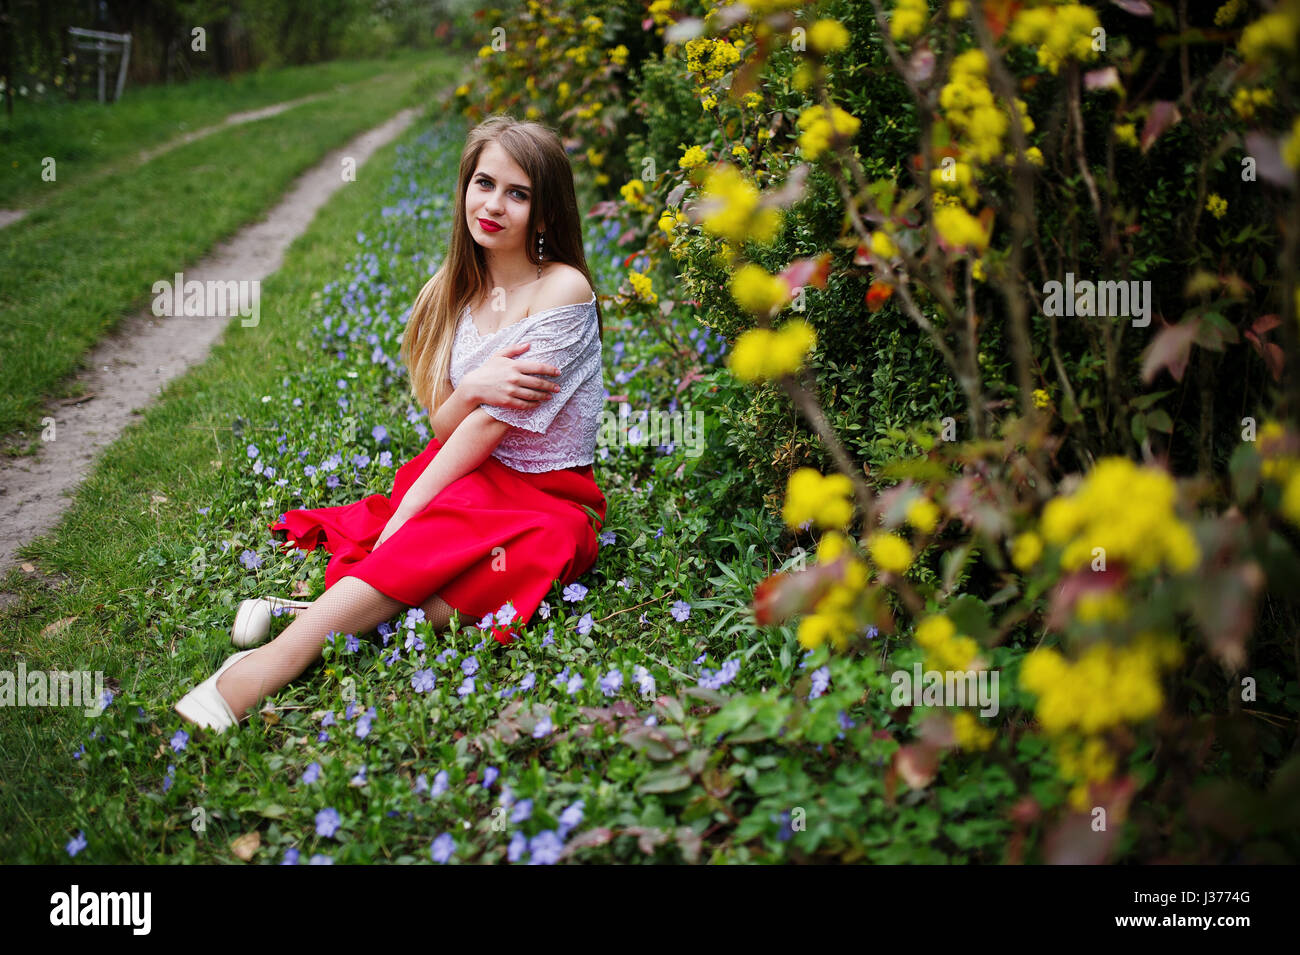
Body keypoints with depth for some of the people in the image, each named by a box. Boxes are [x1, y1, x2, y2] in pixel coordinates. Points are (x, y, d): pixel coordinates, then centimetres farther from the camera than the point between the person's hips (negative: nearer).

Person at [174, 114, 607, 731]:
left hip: (545, 501, -7)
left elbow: (491, 425, -17)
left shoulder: (563, 290, -12)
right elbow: (444, 427, 4)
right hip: (465, 476, 7)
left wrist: (401, 520, -21)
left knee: (433, 538, -35)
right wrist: (471, 388, -21)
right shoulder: (455, 291, 8)